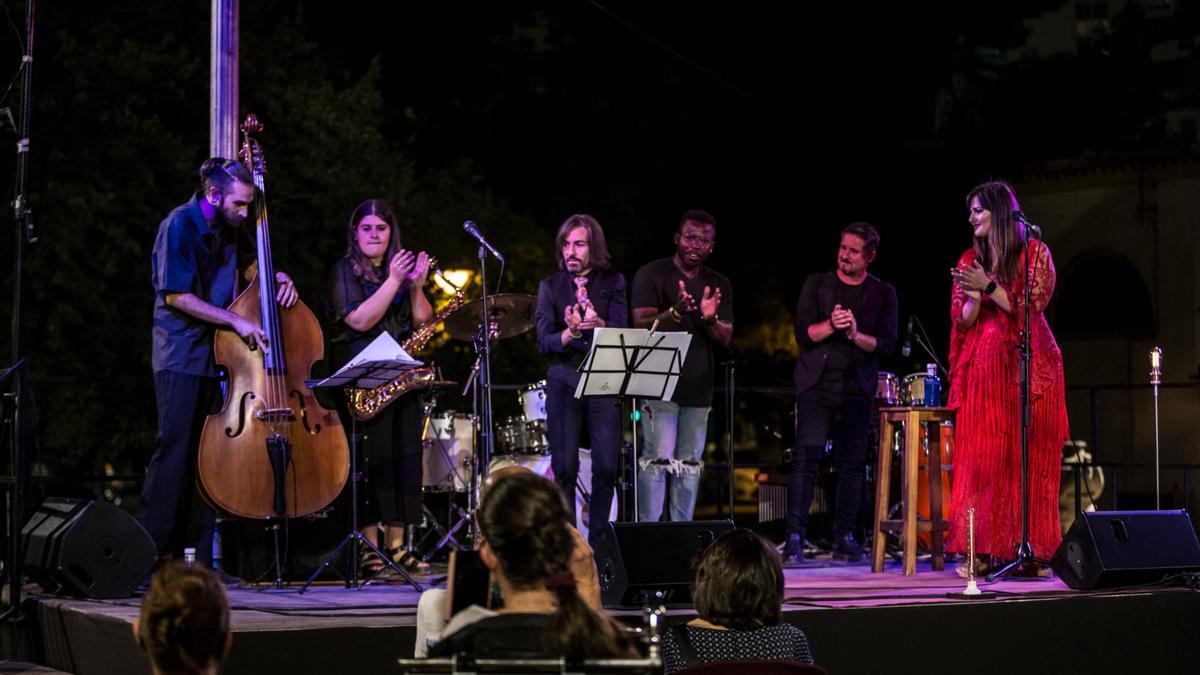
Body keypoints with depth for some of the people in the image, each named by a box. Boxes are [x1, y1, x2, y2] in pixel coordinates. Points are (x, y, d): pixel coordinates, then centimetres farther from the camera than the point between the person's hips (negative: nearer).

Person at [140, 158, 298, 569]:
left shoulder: (229, 228, 10)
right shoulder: (179, 226, -12)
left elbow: (250, 266, 28)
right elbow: (176, 296, -17)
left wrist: (278, 279, 6)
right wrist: (235, 321, -20)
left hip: (214, 351, 7)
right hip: (180, 353, -7)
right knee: (175, 447, -11)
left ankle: (197, 554, 8)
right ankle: (148, 548, -7)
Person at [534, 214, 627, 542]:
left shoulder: (613, 283, 7)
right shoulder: (550, 286, 7)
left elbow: (620, 332, -5)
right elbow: (543, 342, -2)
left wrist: (598, 325, -27)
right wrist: (570, 333, -23)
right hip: (564, 383, 0)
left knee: (606, 467, -4)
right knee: (565, 468, -3)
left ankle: (598, 542, 9)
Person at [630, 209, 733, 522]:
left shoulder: (719, 284, 12)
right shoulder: (651, 274, -1)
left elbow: (726, 338, 7)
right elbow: (642, 324, -10)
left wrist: (710, 319, -16)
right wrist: (676, 312, -29)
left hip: (698, 389, 5)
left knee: (690, 465, 6)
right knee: (658, 460, -11)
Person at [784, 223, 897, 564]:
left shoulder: (883, 293, 9)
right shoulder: (817, 284, 9)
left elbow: (886, 343, 0)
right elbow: (803, 334, 1)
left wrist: (855, 334, -17)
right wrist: (831, 324, -16)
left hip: (856, 387, 1)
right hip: (817, 383, -1)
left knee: (852, 462, 0)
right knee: (806, 457, -11)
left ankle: (844, 538, 8)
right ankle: (795, 536, -14)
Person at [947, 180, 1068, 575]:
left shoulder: (1035, 254, 2)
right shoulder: (970, 261, 14)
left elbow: (1031, 306, -7)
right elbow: (962, 321, 9)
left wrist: (989, 287, -14)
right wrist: (974, 296, -10)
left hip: (1028, 367, -3)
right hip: (983, 368, 4)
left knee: (1028, 461, -5)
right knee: (981, 460, -4)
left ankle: (1031, 550, -3)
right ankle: (981, 551, -5)